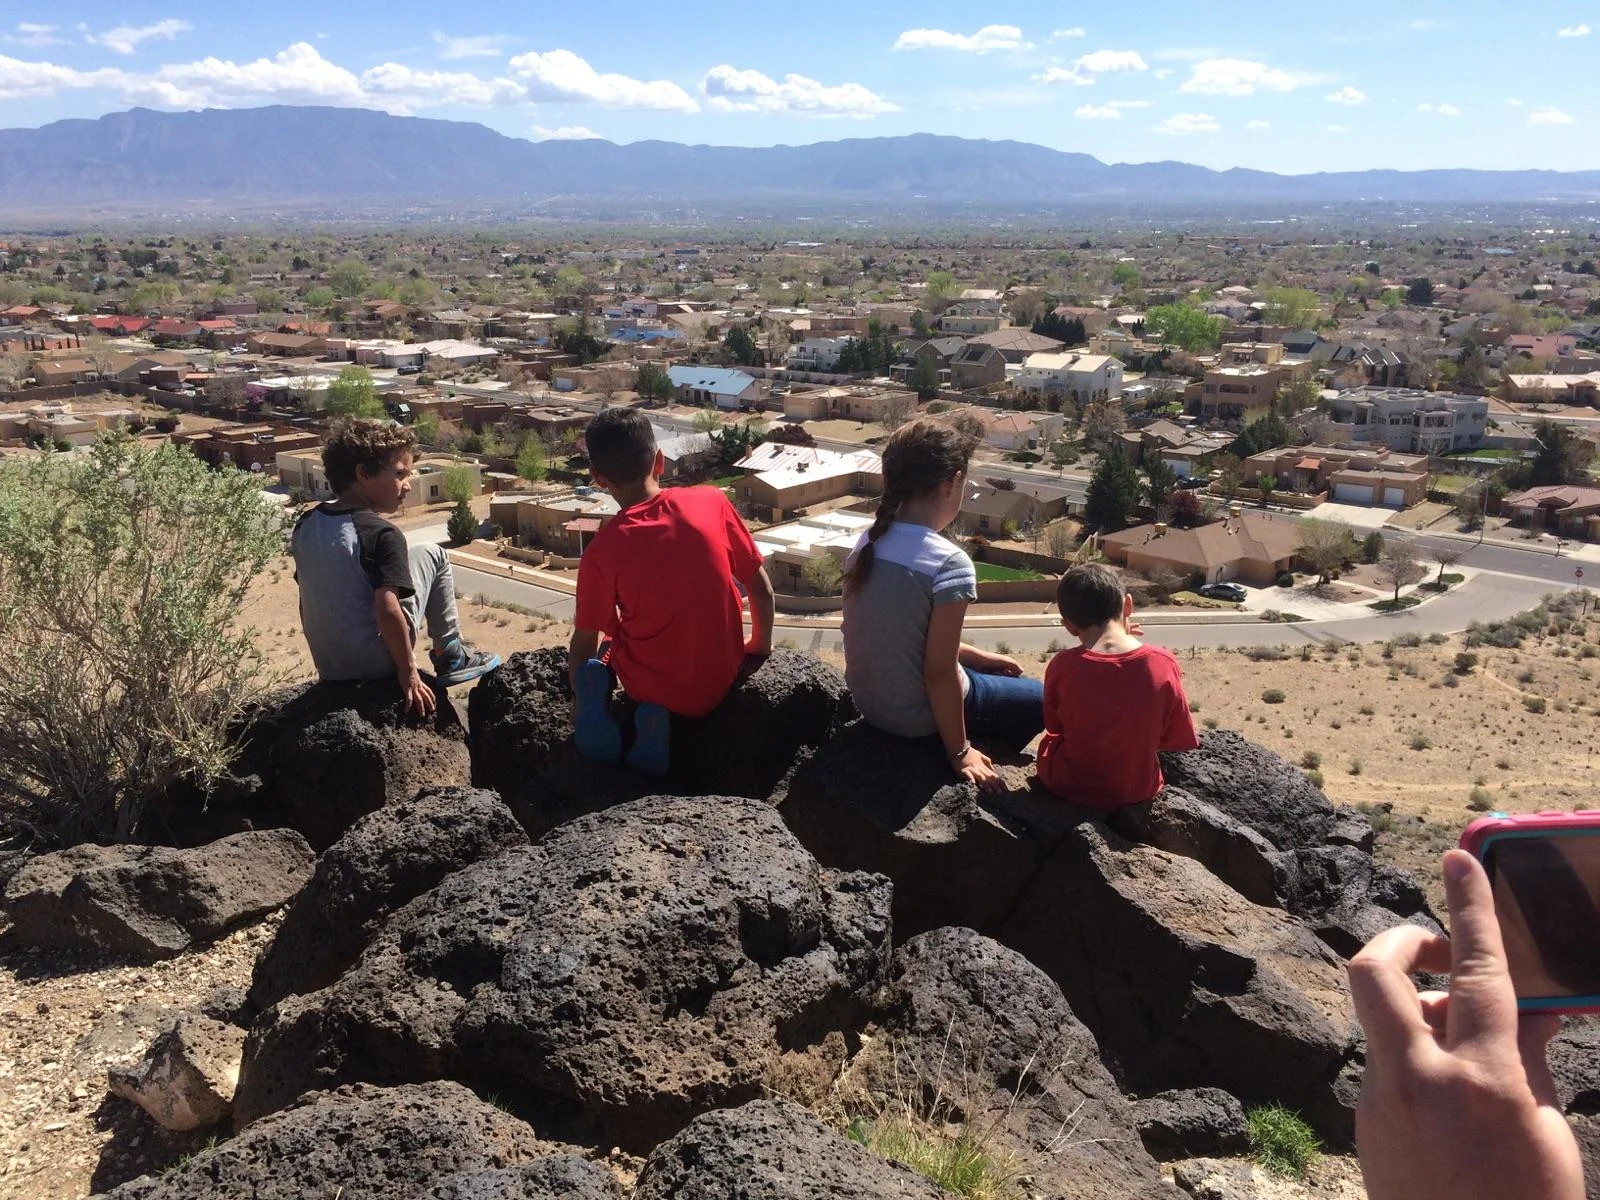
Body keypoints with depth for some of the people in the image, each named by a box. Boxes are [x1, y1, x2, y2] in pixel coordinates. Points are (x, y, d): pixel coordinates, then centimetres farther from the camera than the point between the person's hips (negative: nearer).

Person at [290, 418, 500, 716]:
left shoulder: (305, 525, 2)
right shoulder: (382, 535, -19)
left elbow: (310, 597, 11)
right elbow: (387, 610, -28)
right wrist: (408, 670, -16)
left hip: (328, 668, 7)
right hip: (376, 666, -7)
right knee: (430, 554, 6)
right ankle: (450, 657, 13)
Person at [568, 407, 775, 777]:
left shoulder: (602, 551, -13)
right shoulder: (712, 502, -9)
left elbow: (584, 644, -3)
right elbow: (761, 589, -1)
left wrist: (579, 702, 15)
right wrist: (762, 645, 17)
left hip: (651, 687, 0)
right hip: (721, 681, 0)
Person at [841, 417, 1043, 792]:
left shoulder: (867, 543, -4)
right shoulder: (949, 563, -27)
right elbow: (939, 673, -24)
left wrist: (978, 656, 18)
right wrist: (959, 751, -11)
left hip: (868, 700, 7)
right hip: (918, 716, -7)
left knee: (1001, 676, 31)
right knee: (1042, 698, 19)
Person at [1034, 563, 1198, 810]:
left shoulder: (1062, 666, -20)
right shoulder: (1163, 664, -19)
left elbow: (1054, 727, 0)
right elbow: (1180, 742, -6)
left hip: (1066, 787, 0)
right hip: (1137, 791, 1)